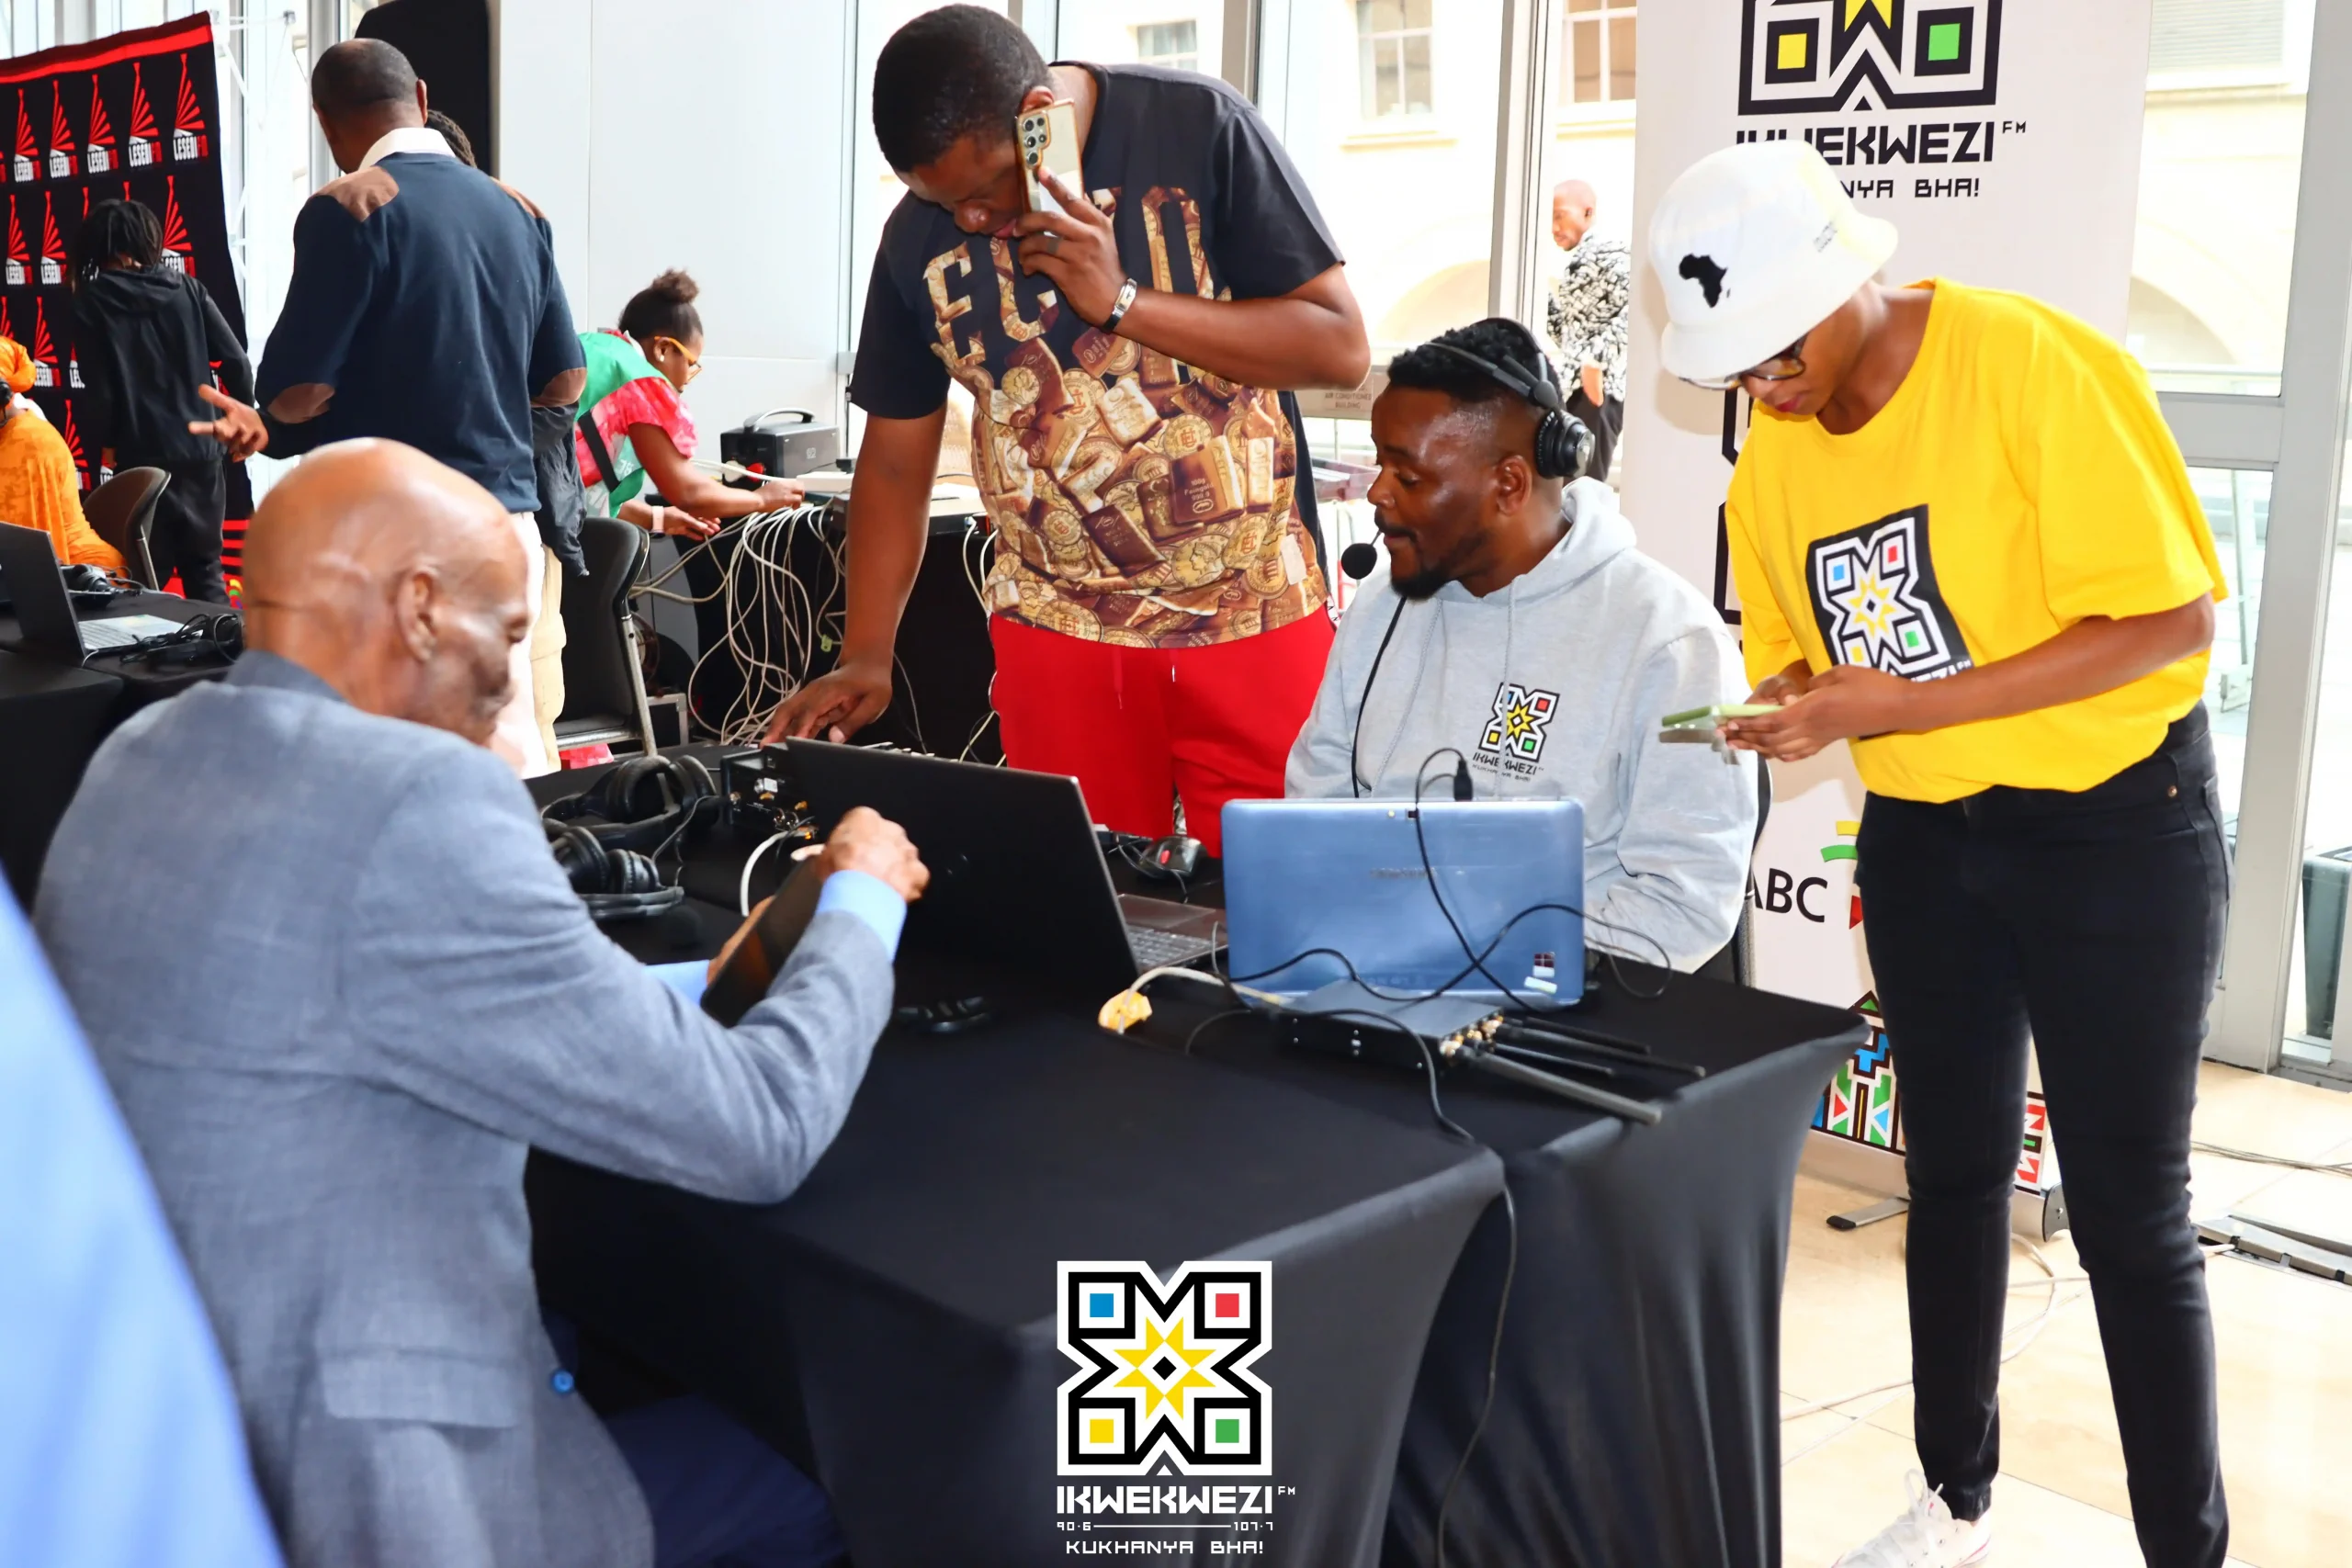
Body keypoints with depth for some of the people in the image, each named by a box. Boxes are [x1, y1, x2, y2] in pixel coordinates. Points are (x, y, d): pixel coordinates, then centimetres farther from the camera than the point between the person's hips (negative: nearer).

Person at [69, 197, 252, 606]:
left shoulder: (92, 301, -4)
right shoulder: (186, 287, 2)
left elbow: (98, 390, -7)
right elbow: (237, 363, -2)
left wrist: (105, 441, 12)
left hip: (142, 460, -2)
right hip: (201, 452, 2)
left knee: (148, 579, 8)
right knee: (206, 571, 13)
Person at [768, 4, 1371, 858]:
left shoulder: (1200, 128, -7)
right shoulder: (919, 237, 2)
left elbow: (1340, 347, -10)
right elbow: (895, 459, 9)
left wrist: (1122, 304, -17)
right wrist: (865, 656, -1)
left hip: (1254, 620, -2)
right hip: (1058, 632, 2)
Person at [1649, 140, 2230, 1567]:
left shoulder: (2031, 364, -20)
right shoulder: (1774, 452, -1)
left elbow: (2174, 616, -22)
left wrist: (1908, 707, -28)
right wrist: (1791, 713, -15)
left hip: (2117, 818, -6)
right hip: (1921, 835, 6)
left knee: (2130, 1213, -1)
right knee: (1954, 1173, 16)